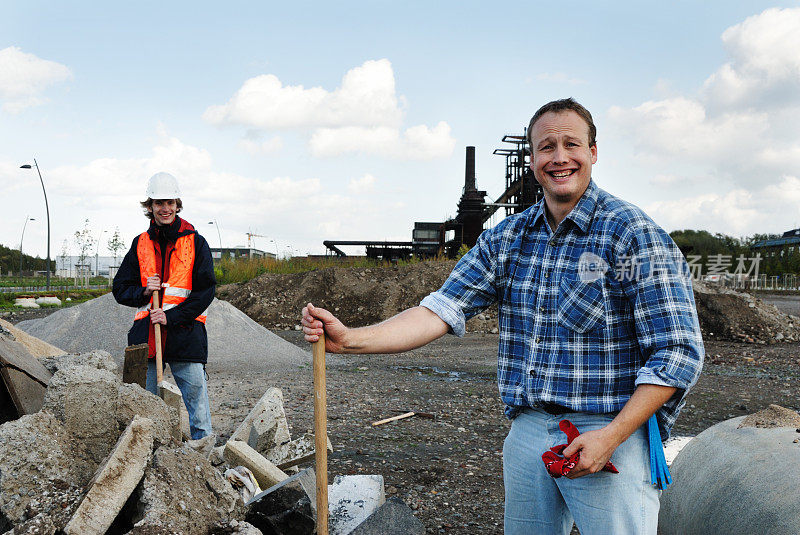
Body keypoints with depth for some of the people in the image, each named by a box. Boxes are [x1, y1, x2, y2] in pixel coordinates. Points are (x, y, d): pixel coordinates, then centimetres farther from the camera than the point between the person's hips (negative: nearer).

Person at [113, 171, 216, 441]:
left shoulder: (196, 243, 2)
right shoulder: (140, 244, 11)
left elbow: (206, 291, -3)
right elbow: (120, 289, 16)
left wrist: (171, 317, -12)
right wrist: (143, 292, -6)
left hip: (185, 332, -3)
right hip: (145, 334, 3)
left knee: (196, 395, -3)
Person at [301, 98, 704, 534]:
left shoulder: (634, 235, -9)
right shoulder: (505, 238, 7)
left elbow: (678, 352, -12)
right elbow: (441, 310, -1)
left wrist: (611, 437, -20)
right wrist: (351, 339, -14)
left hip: (611, 436, -4)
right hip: (526, 433, 5)